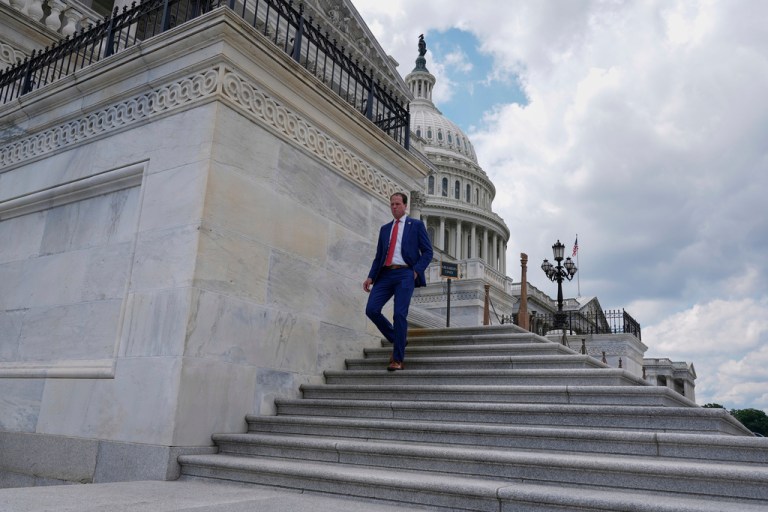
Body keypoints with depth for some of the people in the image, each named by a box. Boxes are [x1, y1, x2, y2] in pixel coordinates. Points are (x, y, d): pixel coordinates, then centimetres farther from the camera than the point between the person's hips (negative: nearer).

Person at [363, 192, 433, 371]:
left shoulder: (416, 225, 9)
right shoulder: (385, 228, 21)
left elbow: (427, 252, 5)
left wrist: (416, 271, -9)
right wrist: (371, 277, 6)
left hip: (405, 274, -5)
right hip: (385, 274, 5)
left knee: (399, 314, -13)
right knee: (371, 310, -9)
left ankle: (397, 359, -4)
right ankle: (397, 340, 12)